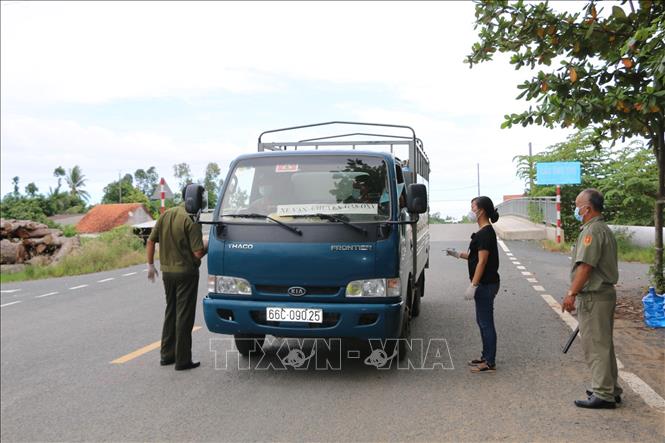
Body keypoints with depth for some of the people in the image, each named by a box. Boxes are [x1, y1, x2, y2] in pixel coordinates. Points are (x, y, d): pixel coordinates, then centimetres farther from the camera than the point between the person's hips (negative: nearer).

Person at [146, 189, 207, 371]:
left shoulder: (166, 214, 4)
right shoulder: (191, 220, -18)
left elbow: (151, 241, 8)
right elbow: (198, 253, -21)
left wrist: (150, 264, 16)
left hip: (167, 271, 7)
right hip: (186, 273, -7)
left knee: (170, 313, 19)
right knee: (184, 316, 1)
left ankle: (167, 355, 25)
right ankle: (183, 360, 7)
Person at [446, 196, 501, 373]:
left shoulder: (485, 233, -18)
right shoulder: (484, 232, 13)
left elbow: (482, 261, -21)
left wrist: (473, 286, -21)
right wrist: (458, 254, 11)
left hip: (486, 285, -10)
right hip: (484, 284, 10)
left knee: (486, 323, -3)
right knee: (482, 321, 16)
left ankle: (490, 363, 5)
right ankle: (486, 356, 26)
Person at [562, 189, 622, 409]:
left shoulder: (592, 231, -17)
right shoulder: (604, 229, 17)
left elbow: (585, 266, -24)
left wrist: (572, 294, -21)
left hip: (593, 297, -11)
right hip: (605, 292, 11)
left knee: (596, 346, -4)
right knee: (604, 344, 17)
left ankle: (603, 395, 2)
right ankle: (611, 389, 27)